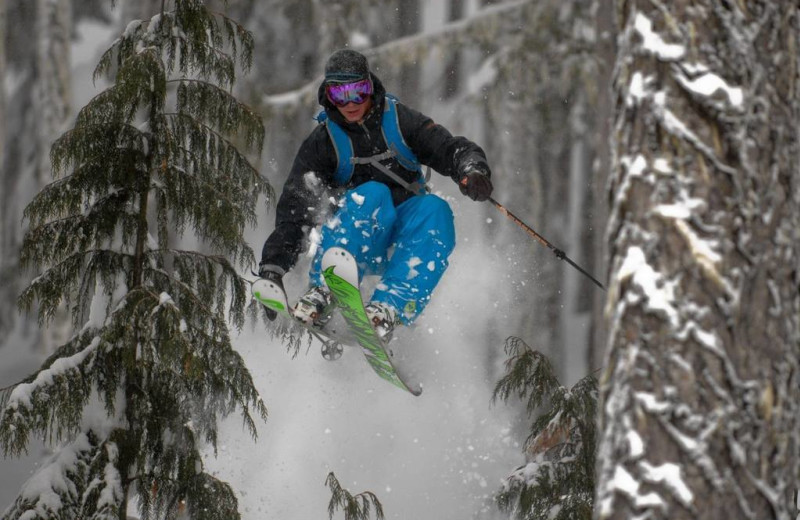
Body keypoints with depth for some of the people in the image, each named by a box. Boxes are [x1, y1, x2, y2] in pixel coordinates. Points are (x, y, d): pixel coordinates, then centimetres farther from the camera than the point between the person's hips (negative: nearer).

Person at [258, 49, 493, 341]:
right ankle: (323, 292, -41)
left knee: (434, 210, -31)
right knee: (373, 194, -33)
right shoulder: (323, 142, -2)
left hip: (405, 242, 2)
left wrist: (473, 170, -30)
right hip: (359, 245, -2)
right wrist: (272, 269, -18)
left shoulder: (398, 120, 0)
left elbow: (451, 150, -5)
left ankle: (389, 308, -44)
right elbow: (294, 210, -7)